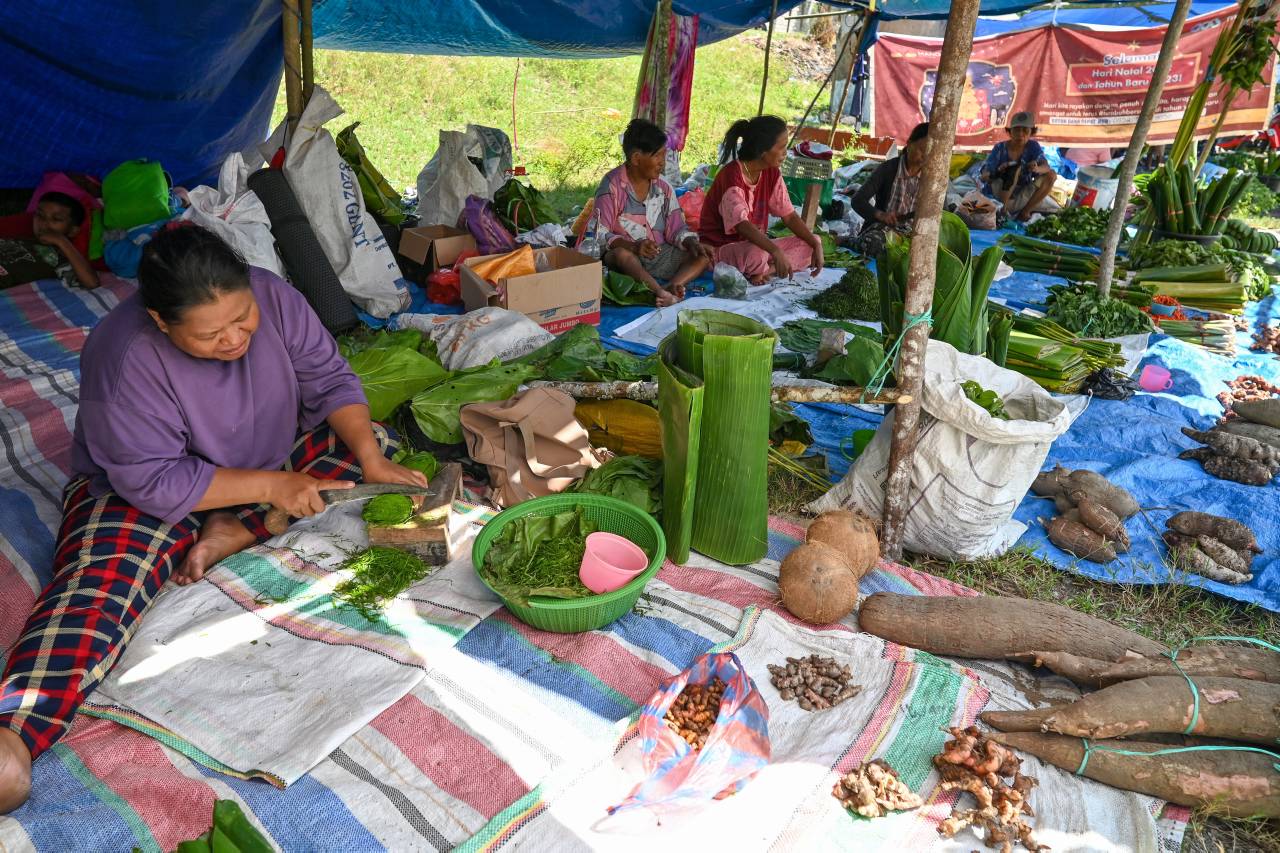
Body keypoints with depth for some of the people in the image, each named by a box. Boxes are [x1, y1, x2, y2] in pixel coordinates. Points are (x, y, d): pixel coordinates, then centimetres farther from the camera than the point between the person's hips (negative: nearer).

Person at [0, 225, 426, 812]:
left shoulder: (272, 296, -19)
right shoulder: (125, 361, -32)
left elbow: (331, 381, -10)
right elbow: (154, 482, -29)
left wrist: (371, 461, -22)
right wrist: (271, 485, -30)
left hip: (275, 456, 6)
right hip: (139, 493, -5)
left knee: (373, 443, -9)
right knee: (100, 582, -31)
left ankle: (235, 534, -18)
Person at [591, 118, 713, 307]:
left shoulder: (663, 187, 8)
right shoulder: (612, 186, -8)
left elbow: (676, 228, 9)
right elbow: (601, 234, -13)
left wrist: (691, 243, -15)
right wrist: (634, 246, -31)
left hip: (660, 253, 5)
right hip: (627, 251, -5)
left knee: (703, 257, -15)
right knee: (620, 254, -40)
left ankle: (673, 286, -43)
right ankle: (662, 293, -56)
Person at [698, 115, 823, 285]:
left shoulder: (771, 173, 2)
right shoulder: (732, 176, -22)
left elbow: (789, 216, 5)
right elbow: (741, 225, -35)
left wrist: (816, 245, -8)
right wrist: (776, 252, -46)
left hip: (756, 244, 8)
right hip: (720, 248, -8)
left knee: (812, 244, -2)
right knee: (756, 254, -40)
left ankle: (760, 271, -16)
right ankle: (766, 270, -6)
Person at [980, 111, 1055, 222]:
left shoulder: (1033, 147, -2)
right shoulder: (1000, 148, -10)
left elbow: (1046, 167, -17)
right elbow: (984, 177, -19)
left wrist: (1037, 169, -41)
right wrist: (997, 173, -42)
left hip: (1021, 199, 4)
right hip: (997, 199, -4)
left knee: (1051, 175, -10)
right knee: (1014, 169, -28)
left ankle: (1024, 212, -5)